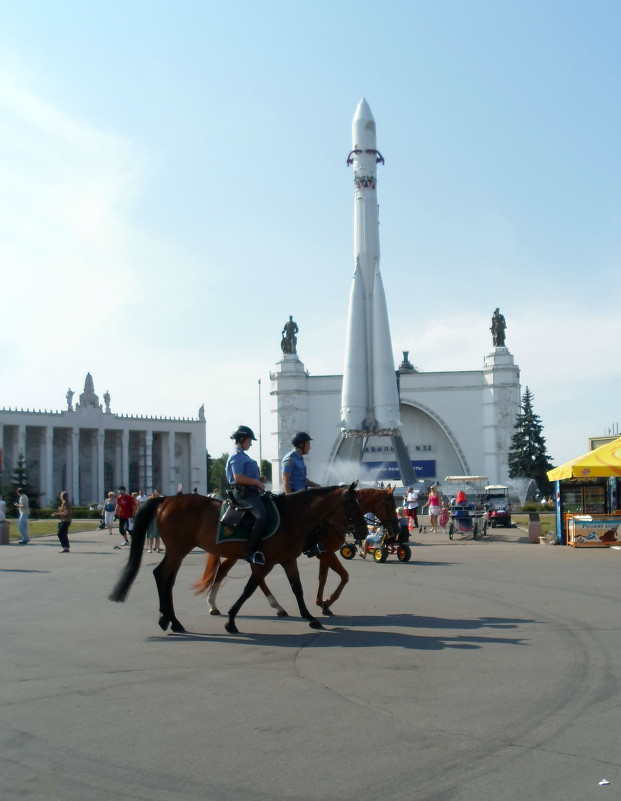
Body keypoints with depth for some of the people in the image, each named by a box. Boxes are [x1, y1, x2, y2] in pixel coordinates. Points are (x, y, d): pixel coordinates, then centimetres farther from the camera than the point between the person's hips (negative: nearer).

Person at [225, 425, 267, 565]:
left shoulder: (242, 455, 22)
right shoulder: (237, 456, -10)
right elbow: (238, 478, -20)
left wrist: (259, 479, 13)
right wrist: (257, 482, -13)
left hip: (251, 492, 11)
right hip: (243, 493, -11)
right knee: (261, 515, -28)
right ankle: (251, 552, -26)